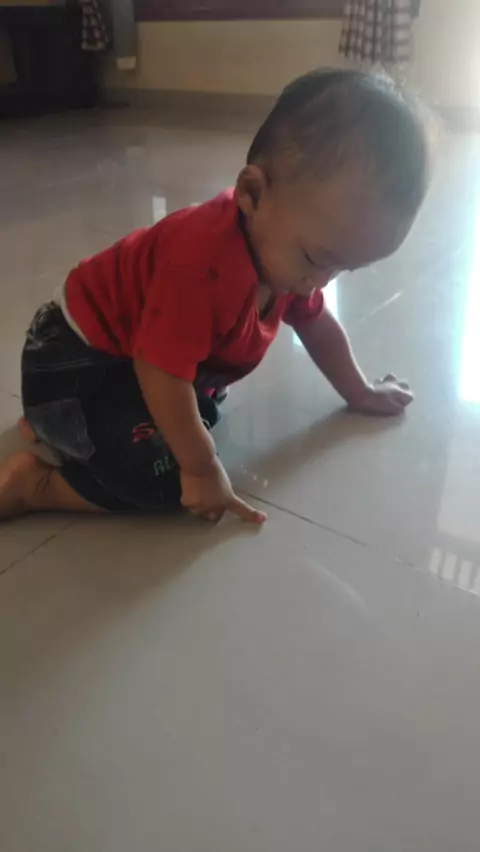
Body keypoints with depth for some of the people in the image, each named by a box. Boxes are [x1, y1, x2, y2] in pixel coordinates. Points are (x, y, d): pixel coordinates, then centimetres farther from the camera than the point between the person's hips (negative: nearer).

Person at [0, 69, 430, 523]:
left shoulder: (285, 253, -6)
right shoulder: (204, 267, -37)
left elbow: (316, 324, 10)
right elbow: (163, 375, -35)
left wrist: (361, 393, 19)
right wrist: (202, 469, -25)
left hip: (130, 350, 9)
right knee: (164, 476, -24)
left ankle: (62, 422, 25)